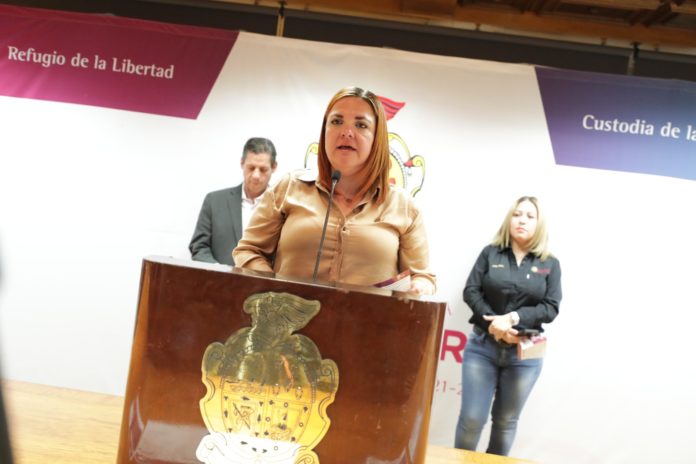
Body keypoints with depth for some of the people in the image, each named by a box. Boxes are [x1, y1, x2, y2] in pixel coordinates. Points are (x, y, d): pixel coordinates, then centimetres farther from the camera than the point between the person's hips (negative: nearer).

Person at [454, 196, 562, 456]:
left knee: (506, 422, 13)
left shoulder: (550, 264, 3)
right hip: (483, 346, 0)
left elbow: (551, 308, -3)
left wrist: (515, 318, -17)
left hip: (525, 353, 1)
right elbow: (471, 291, -3)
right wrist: (493, 323, -16)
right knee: (471, 419, 0)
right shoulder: (490, 253, 3)